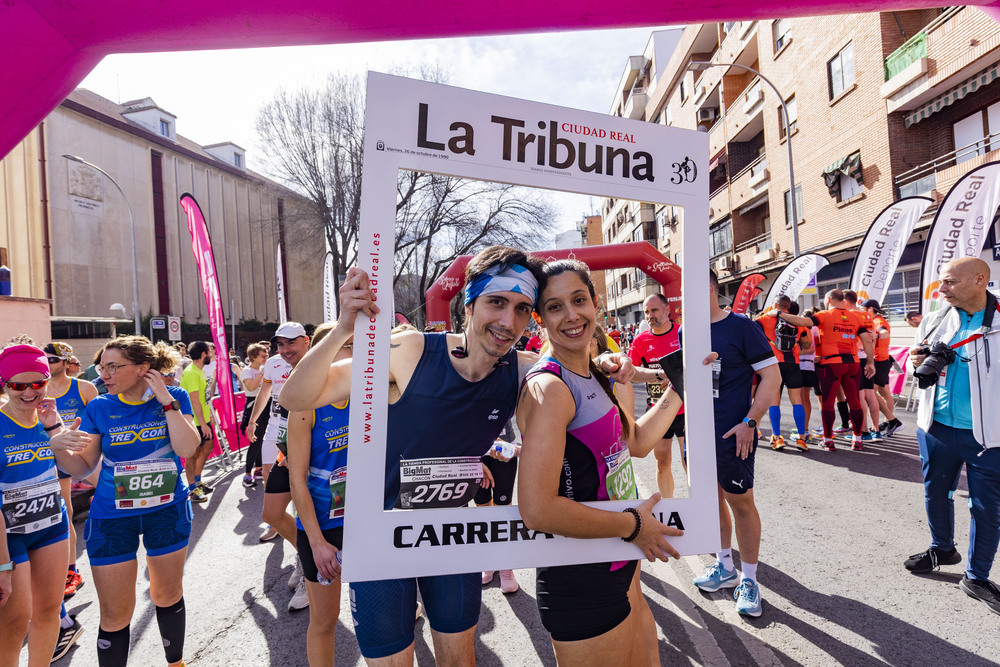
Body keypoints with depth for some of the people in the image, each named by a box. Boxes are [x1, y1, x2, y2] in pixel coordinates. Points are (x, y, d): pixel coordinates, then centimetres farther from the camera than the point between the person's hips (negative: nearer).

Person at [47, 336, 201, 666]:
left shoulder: (175, 398, -8)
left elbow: (187, 448, -21)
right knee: (115, 614, 7)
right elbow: (82, 467, 0)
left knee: (168, 595, 18)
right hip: (112, 517, 1)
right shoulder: (99, 408, -5)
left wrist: (166, 401, -22)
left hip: (168, 511, 0)